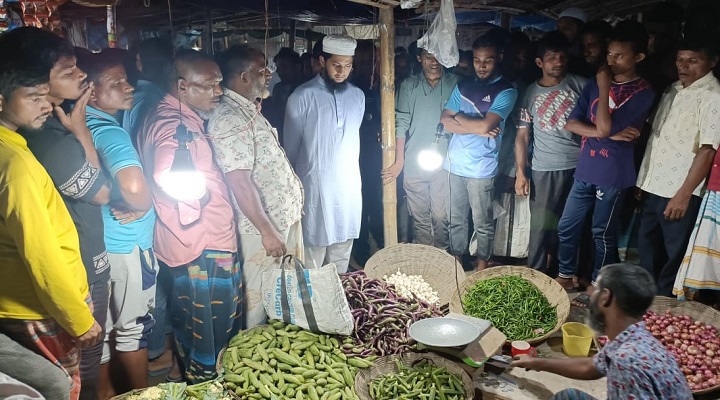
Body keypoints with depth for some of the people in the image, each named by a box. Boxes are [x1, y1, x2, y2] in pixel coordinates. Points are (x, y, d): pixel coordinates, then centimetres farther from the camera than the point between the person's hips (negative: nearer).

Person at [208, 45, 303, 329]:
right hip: (263, 227, -10)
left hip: (284, 218, 10)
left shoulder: (249, 111, 12)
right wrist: (267, 230, -24)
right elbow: (238, 181, -26)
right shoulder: (229, 119, -21)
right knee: (258, 298, 5)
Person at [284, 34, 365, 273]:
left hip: (350, 189, 5)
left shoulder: (357, 96, 8)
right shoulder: (302, 97, -6)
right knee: (312, 264, -1)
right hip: (314, 189, -4)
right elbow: (291, 148, 0)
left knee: (341, 261, 12)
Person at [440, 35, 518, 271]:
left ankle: (482, 265, 23)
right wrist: (477, 128, -10)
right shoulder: (463, 87, 11)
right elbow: (445, 123, 2)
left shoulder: (505, 91, -5)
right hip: (454, 164, 5)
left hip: (481, 169, -4)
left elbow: (485, 125, -18)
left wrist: (458, 117, -2)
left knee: (482, 223, 7)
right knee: (455, 219, 14)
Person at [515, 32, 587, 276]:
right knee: (541, 226, 0)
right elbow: (522, 135, 5)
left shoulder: (580, 85, 3)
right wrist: (520, 172, 0)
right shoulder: (531, 93, 6)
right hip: (544, 170, 0)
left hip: (580, 166, 0)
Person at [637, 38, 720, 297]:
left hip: (679, 192, -8)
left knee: (674, 257, 4)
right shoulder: (673, 90, 13)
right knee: (647, 249, 19)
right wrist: (643, 180, 13)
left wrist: (683, 194, -20)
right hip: (653, 187, 8)